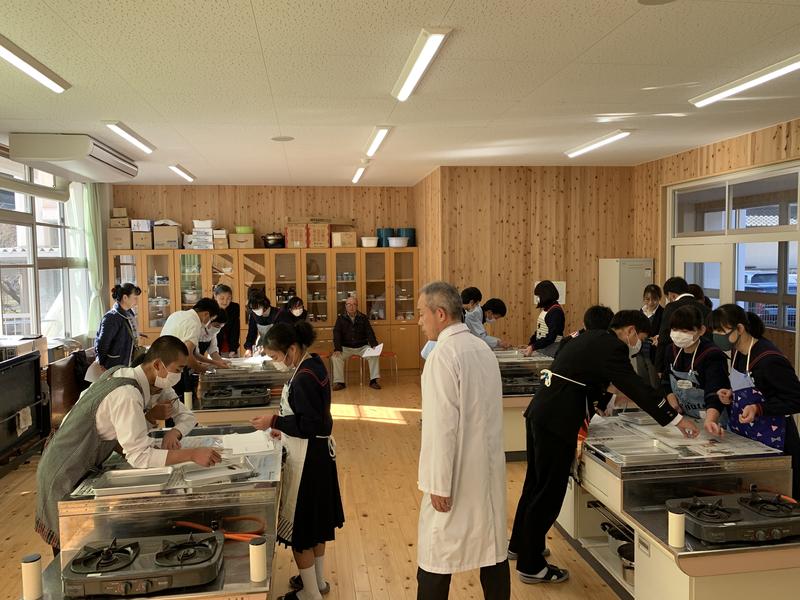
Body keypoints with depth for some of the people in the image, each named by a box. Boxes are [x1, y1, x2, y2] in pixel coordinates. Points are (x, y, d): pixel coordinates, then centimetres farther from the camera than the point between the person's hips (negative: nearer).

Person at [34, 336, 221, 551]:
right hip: (64, 477, -9)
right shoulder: (127, 395, -32)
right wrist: (192, 454, -40)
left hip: (82, 468, 9)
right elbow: (139, 456, -37)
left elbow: (187, 416, 4)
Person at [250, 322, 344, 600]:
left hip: (307, 458, -10)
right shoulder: (314, 364, 4)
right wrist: (284, 427, 9)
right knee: (314, 521, 22)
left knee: (300, 526, 5)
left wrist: (274, 421, -17)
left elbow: (309, 425, -24)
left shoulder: (304, 377, -25)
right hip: (317, 451, 10)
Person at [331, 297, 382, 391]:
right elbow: (336, 334, -4)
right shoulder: (340, 319, 4)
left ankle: (373, 380, -16)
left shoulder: (363, 318, 6)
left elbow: (370, 333, 0)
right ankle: (339, 382, -17)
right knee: (335, 357, -27)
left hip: (362, 347, 1)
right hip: (346, 347, -1)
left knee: (375, 355, -24)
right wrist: (337, 349, -20)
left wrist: (374, 346, -17)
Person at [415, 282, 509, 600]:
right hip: (488, 467, 8)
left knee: (437, 556, 4)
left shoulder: (443, 355, -18)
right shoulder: (483, 348, 6)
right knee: (493, 548, 16)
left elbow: (443, 425, -20)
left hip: (457, 471, -8)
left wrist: (439, 485, -15)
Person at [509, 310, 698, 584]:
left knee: (536, 483, 22)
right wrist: (678, 419, -9)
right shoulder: (612, 348, -12)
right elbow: (637, 388, -15)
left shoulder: (593, 339, 17)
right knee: (549, 492, 0)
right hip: (556, 420, -10)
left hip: (540, 412, 10)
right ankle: (531, 566, 11)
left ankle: (520, 544, 39)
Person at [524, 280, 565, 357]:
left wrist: (533, 347, -21)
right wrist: (529, 346, 3)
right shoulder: (545, 309, 12)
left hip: (552, 350, -8)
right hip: (541, 348, 8)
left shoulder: (556, 311, -14)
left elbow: (551, 336, -20)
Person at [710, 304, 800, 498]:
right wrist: (732, 395, 2)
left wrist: (758, 408, -26)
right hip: (744, 439, 8)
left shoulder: (770, 359, -20)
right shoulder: (738, 353, 5)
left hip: (773, 445, -8)